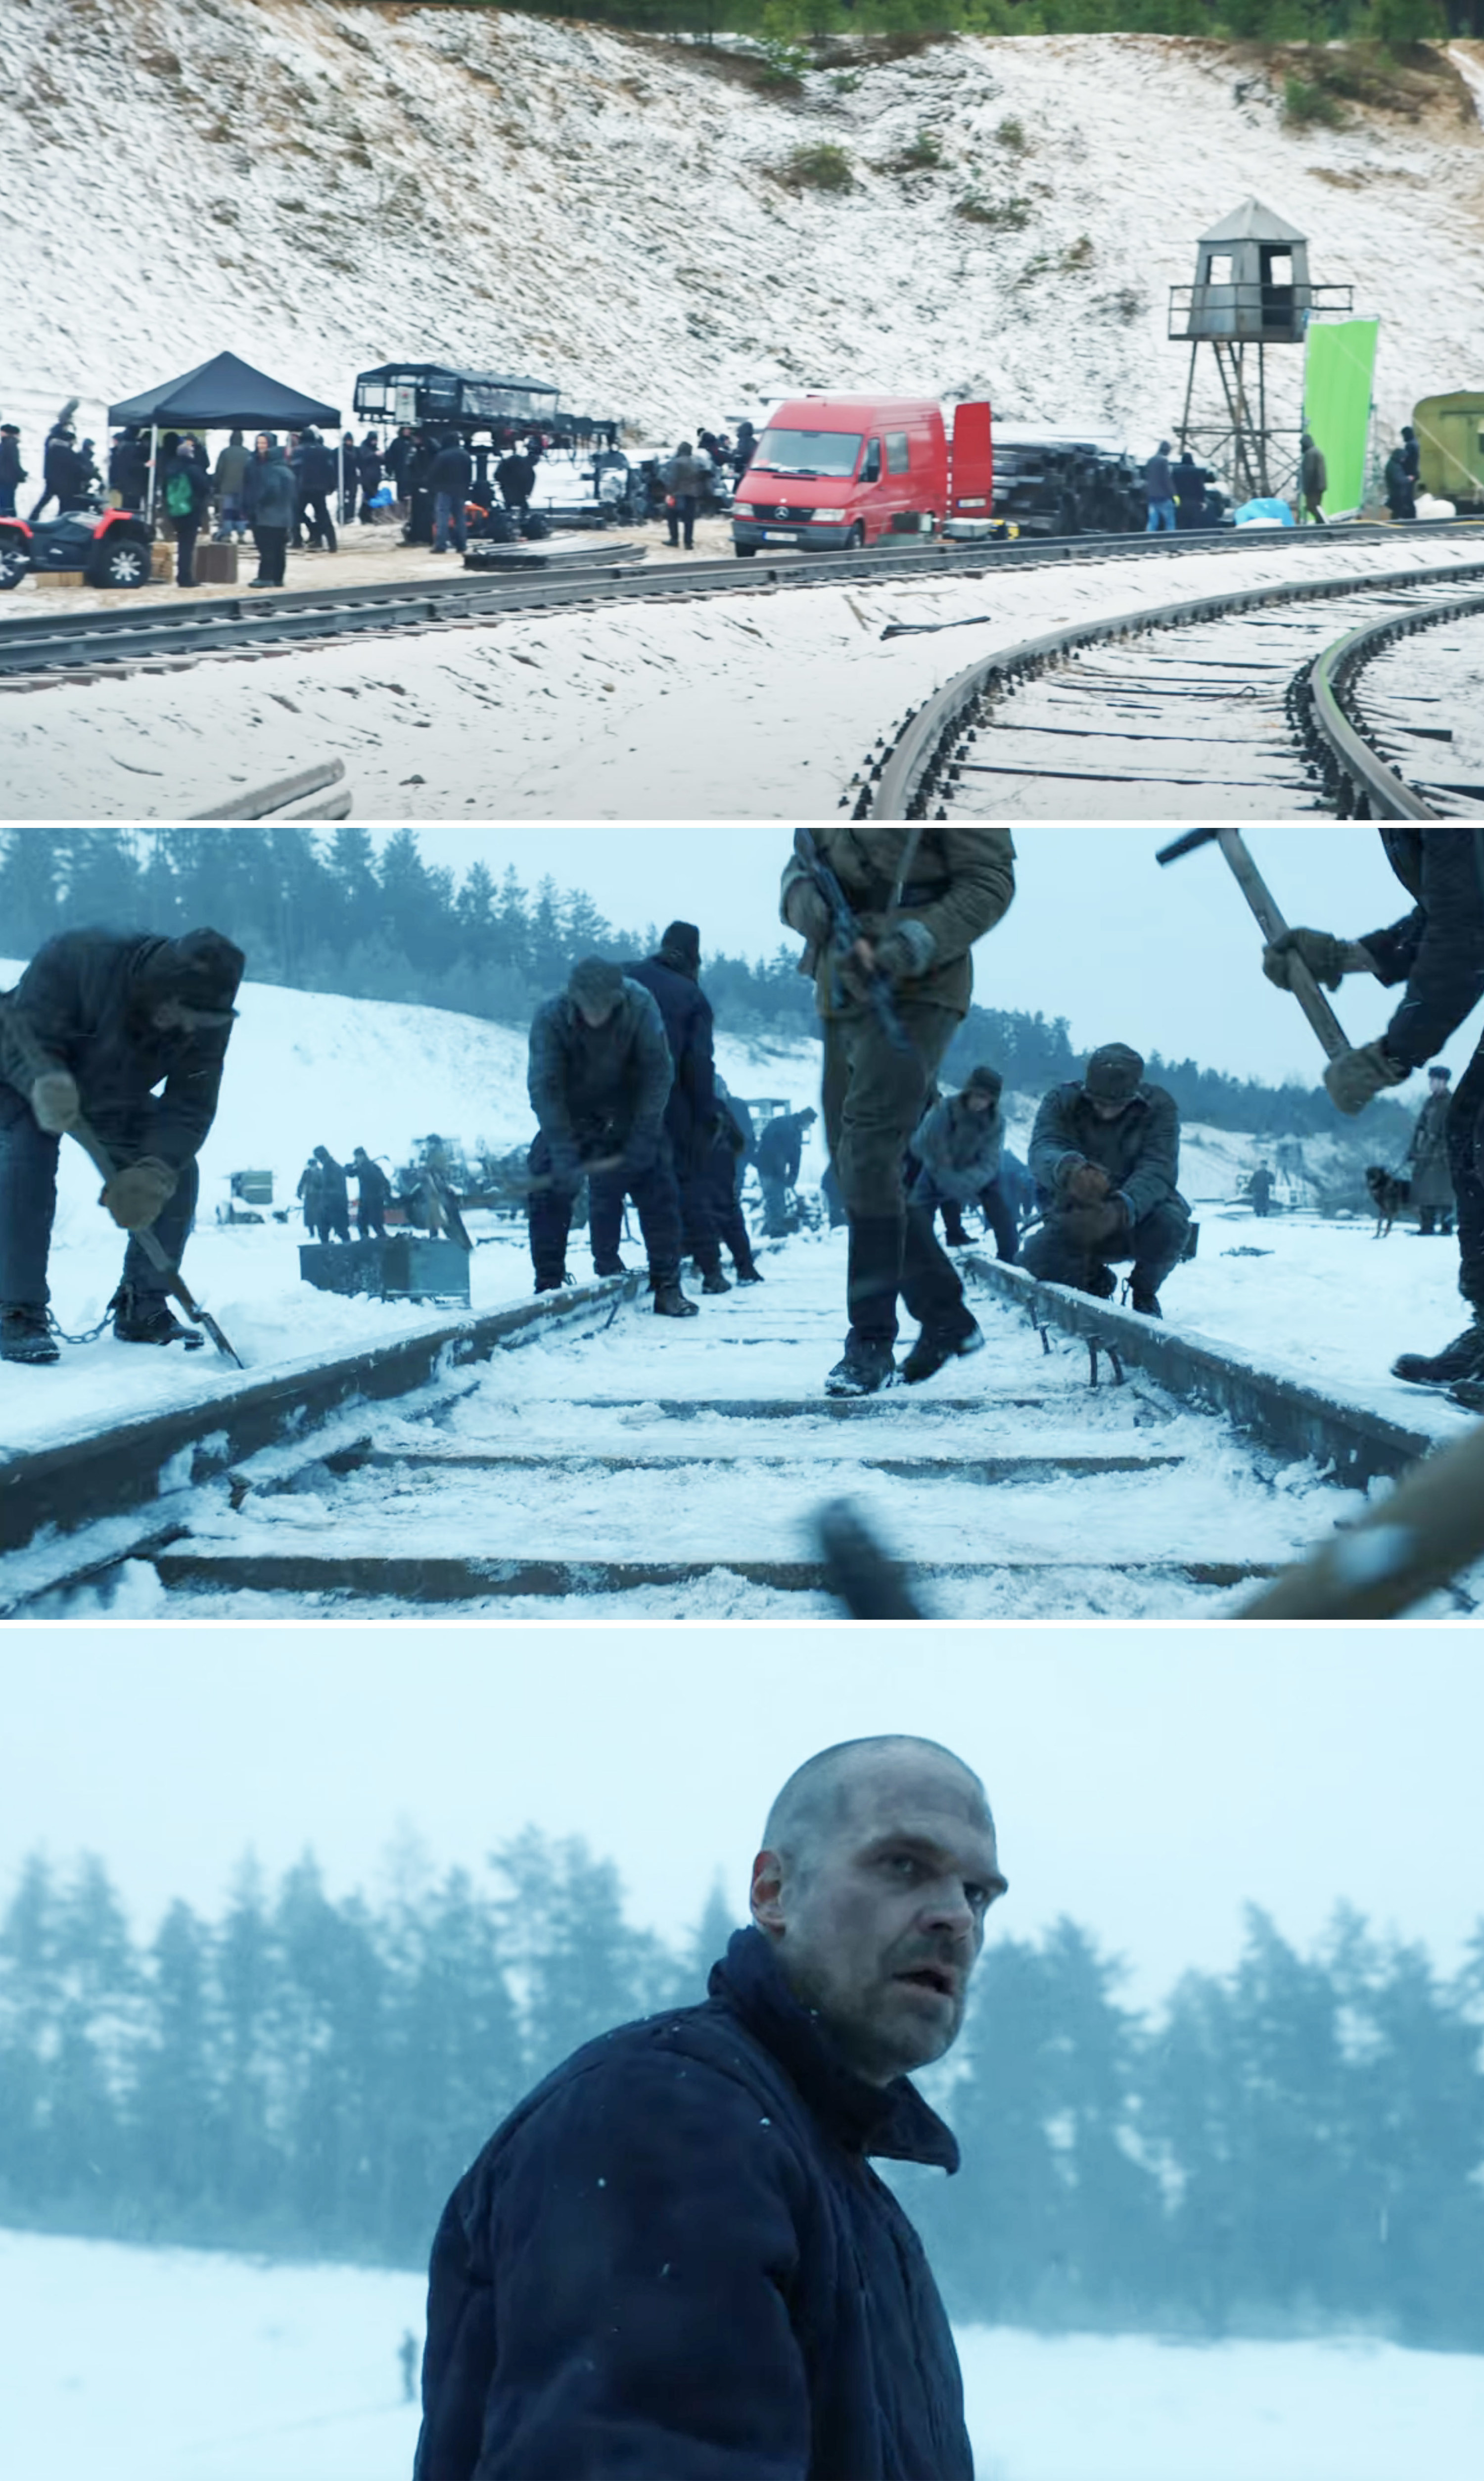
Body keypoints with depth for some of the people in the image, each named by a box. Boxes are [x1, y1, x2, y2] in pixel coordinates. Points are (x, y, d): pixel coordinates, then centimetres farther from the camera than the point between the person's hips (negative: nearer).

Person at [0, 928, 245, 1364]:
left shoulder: (207, 1021, -25)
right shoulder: (78, 959, -40)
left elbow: (189, 1109, -27)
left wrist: (153, 1173, -45)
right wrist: (45, 1085, -61)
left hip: (115, 1100, 5)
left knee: (176, 1172, -10)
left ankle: (143, 1310, 5)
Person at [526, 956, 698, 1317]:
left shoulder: (640, 1009, -25)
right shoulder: (550, 1020, -27)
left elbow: (658, 1073, -17)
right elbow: (545, 1088, -28)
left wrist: (644, 1137, -22)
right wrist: (563, 1154, -35)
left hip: (628, 1117, 0)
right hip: (569, 1118, 0)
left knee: (658, 1188, -8)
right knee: (548, 1190, -12)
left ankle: (668, 1288, -3)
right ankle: (548, 1286, -2)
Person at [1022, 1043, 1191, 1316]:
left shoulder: (1159, 1106, -14)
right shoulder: (1063, 1101, -12)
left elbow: (1157, 1170, -27)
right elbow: (1043, 1152, -30)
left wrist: (1121, 1209, -50)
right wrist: (1068, 1169, -57)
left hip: (1136, 1216, -1)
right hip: (1076, 1222, 1)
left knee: (1170, 1222, -34)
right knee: (1039, 1260, -28)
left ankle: (1144, 1292, 1)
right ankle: (1094, 1279, 12)